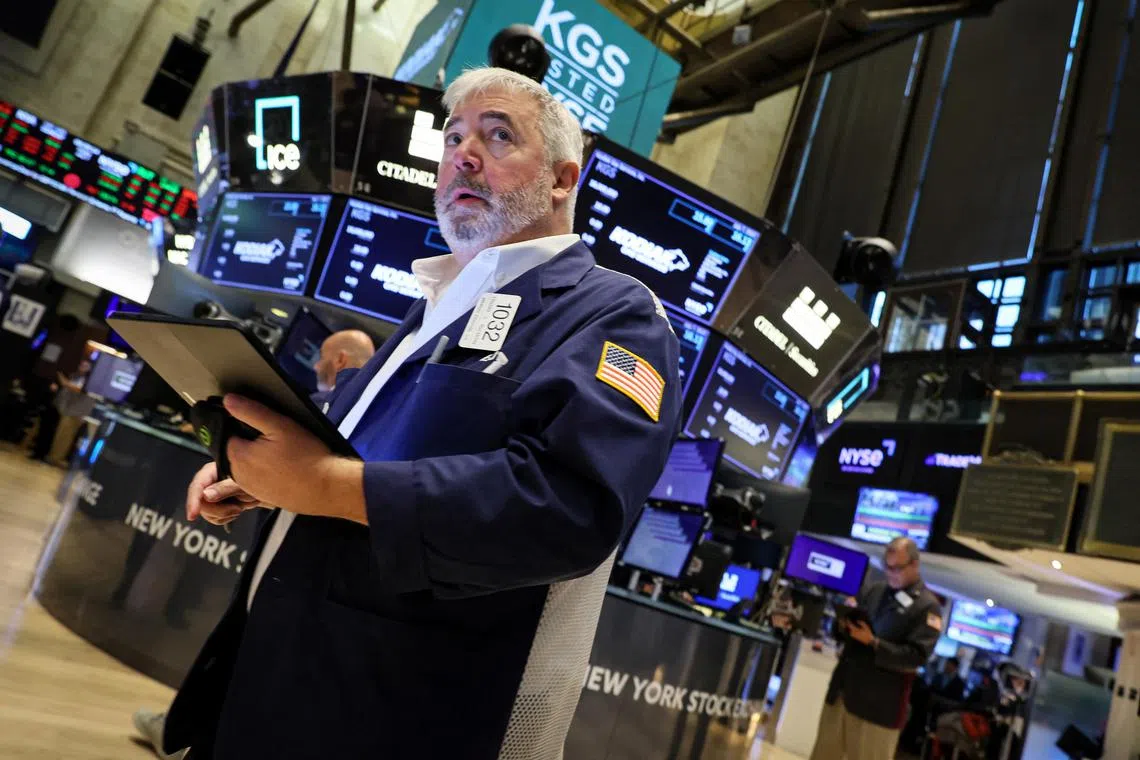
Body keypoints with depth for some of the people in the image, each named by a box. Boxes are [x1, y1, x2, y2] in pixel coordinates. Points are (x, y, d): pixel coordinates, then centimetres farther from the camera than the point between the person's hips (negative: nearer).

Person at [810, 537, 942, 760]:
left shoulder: (927, 606, -7)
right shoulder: (873, 590, 11)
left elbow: (917, 657, -15)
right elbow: (846, 631, 17)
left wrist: (873, 642, -23)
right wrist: (845, 627, -7)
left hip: (879, 704, -5)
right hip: (843, 690, 6)